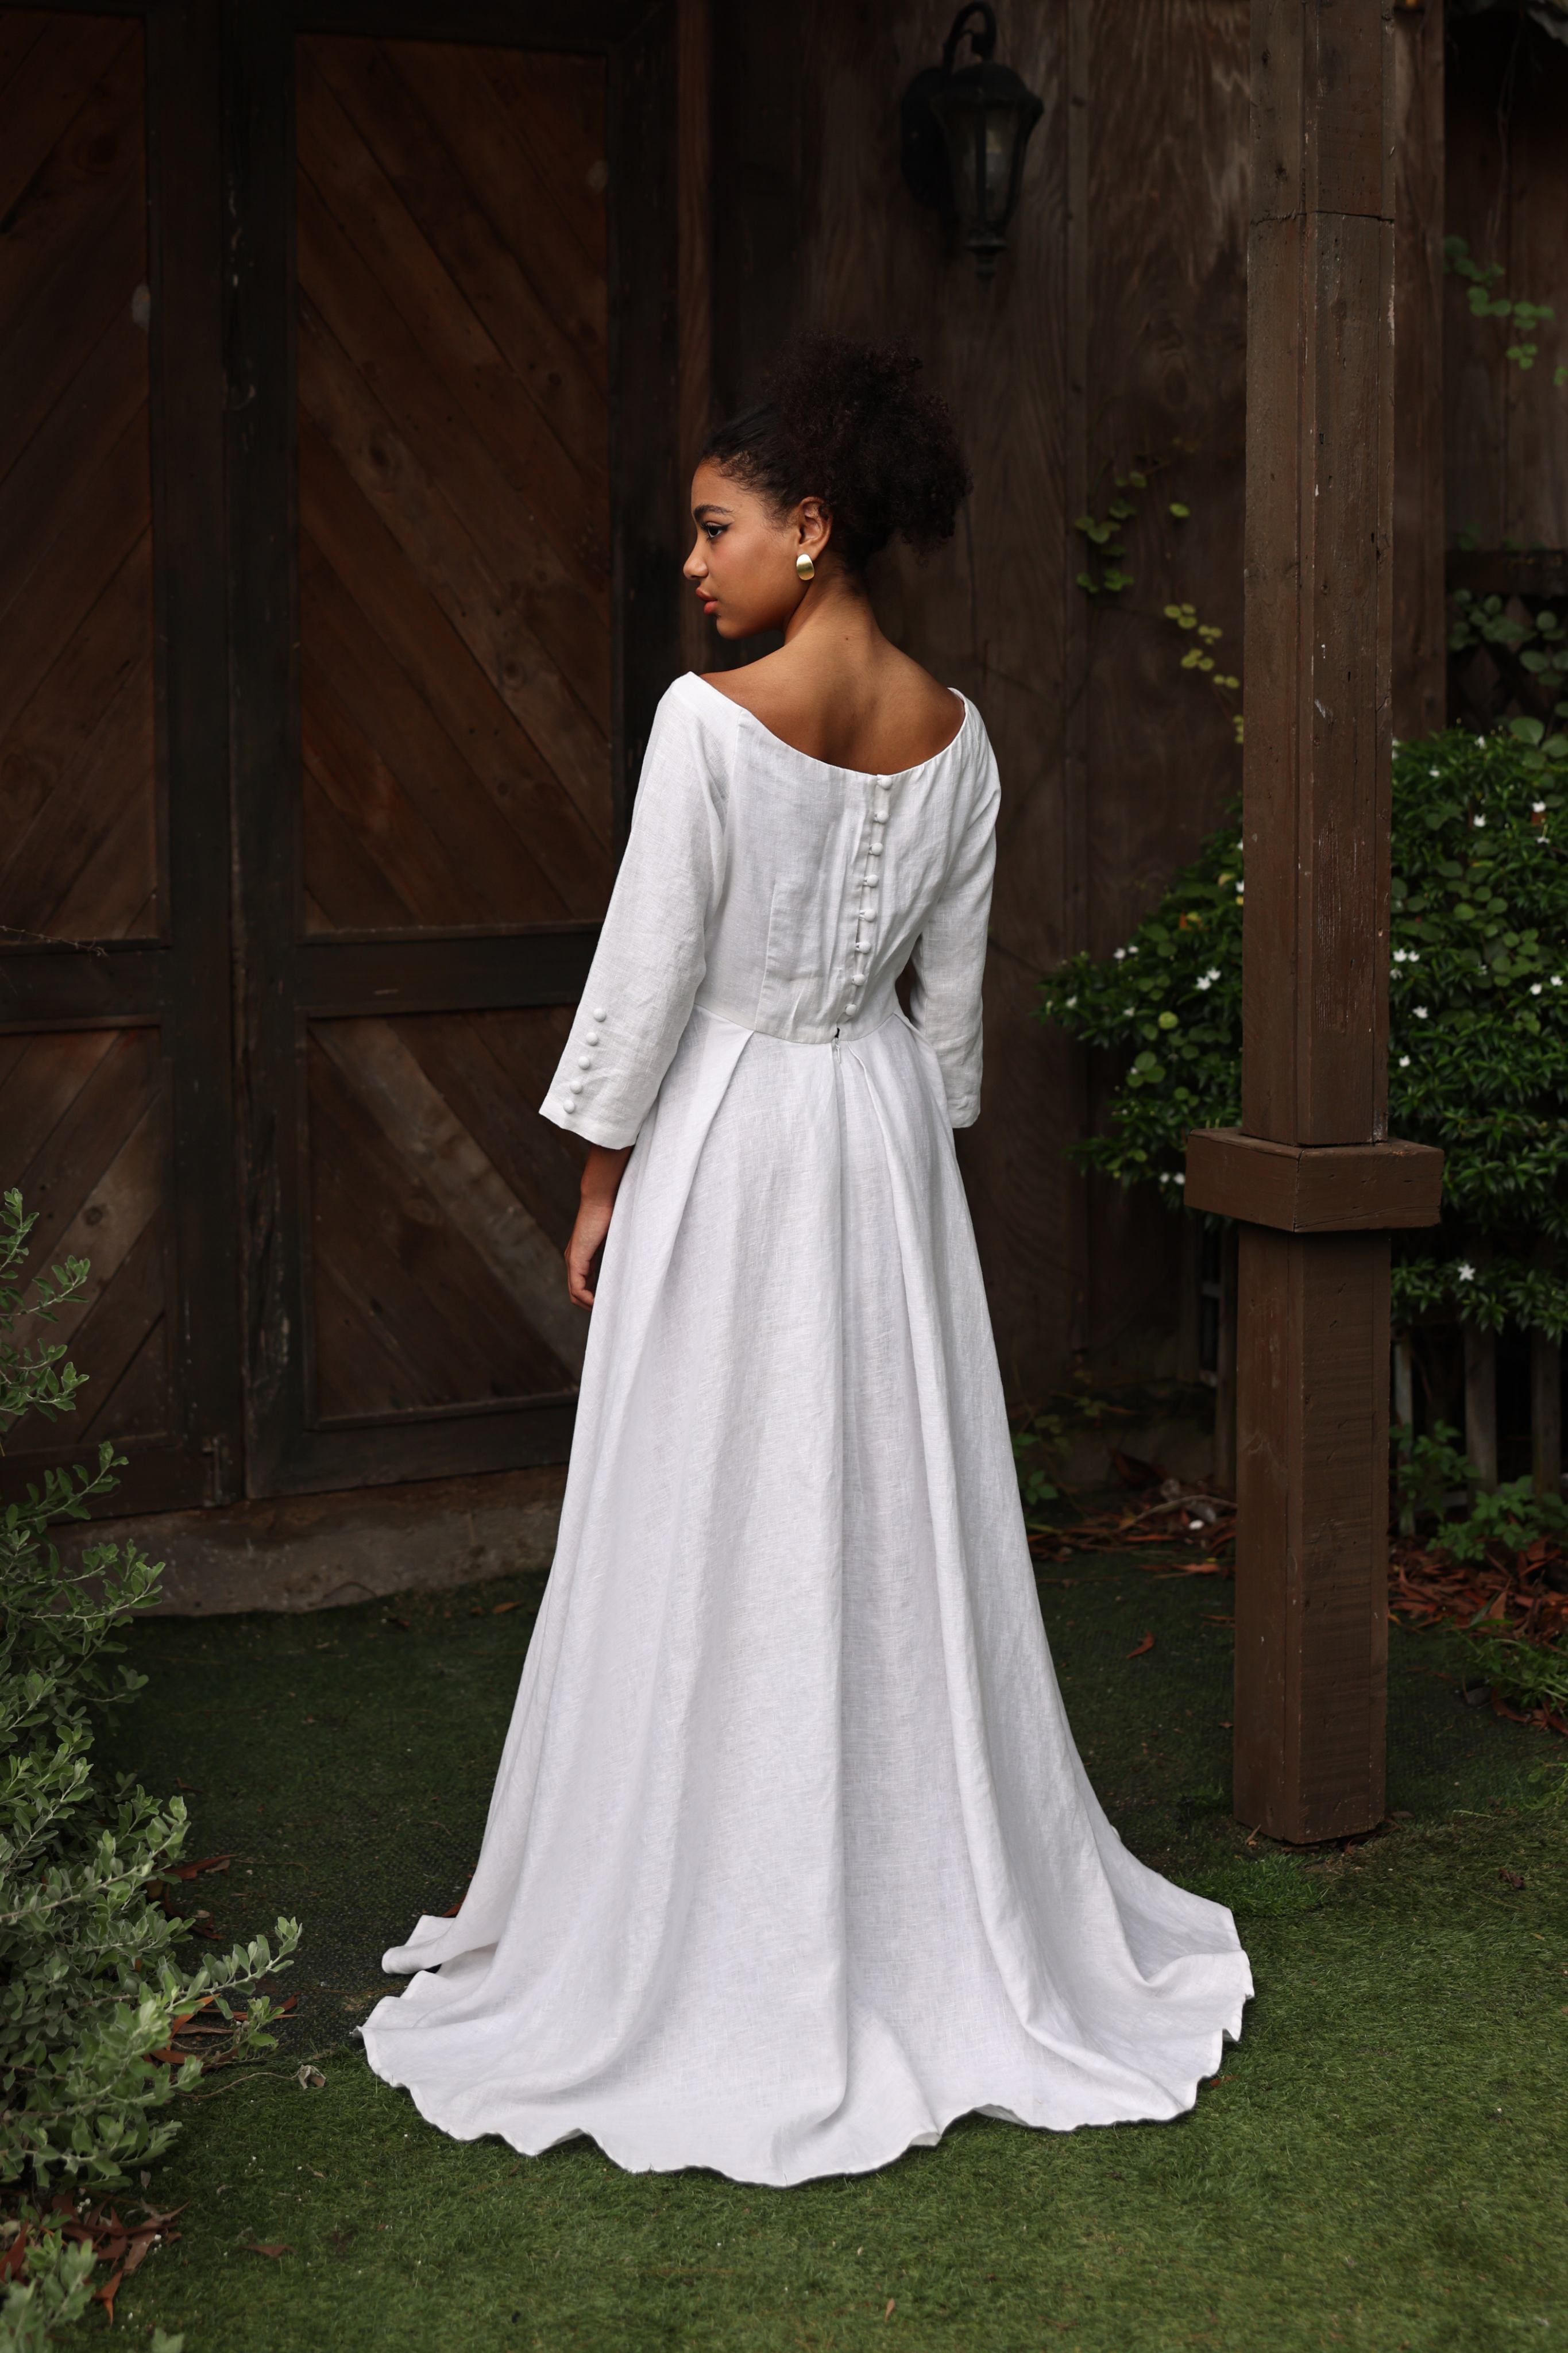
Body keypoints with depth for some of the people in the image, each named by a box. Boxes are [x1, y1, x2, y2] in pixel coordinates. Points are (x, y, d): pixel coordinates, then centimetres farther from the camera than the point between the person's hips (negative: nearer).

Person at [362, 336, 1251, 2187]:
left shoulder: (712, 720, -17)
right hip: (887, 1135, 6)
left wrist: (601, 1179, -3)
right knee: (899, 1526, 14)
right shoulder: (956, 734, 1)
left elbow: (647, 972, -14)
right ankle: (934, 1915, 27)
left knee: (719, 1548, 4)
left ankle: (730, 1961, 16)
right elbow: (953, 989, 8)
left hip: (727, 1138, -6)